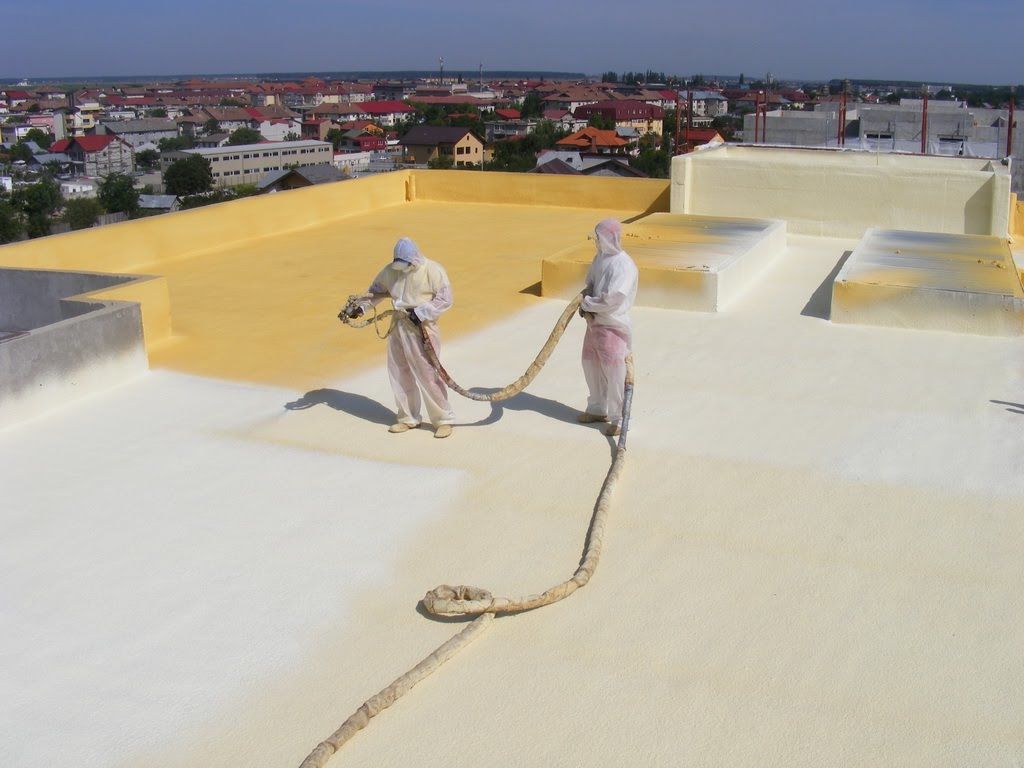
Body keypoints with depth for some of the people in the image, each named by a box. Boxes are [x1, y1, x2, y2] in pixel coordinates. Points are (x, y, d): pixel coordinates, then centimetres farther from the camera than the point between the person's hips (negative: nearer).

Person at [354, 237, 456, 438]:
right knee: (400, 374, 11)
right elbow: (375, 290, 19)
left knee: (427, 374, -8)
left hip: (422, 329, -6)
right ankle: (408, 418, 26)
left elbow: (444, 299, -12)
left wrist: (420, 313, -19)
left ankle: (443, 419, 4)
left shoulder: (432, 270, -11)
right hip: (398, 326, 6)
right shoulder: (391, 271, 5)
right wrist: (359, 306, 6)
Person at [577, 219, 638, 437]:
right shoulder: (600, 257, 7)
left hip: (613, 325, -9)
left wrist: (587, 304, -15)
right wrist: (587, 294, -3)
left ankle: (618, 418, 5)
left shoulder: (623, 265, -20)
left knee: (613, 371, -5)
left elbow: (613, 298, -27)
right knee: (590, 363, 18)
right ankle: (598, 409, 34)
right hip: (594, 321, 9)